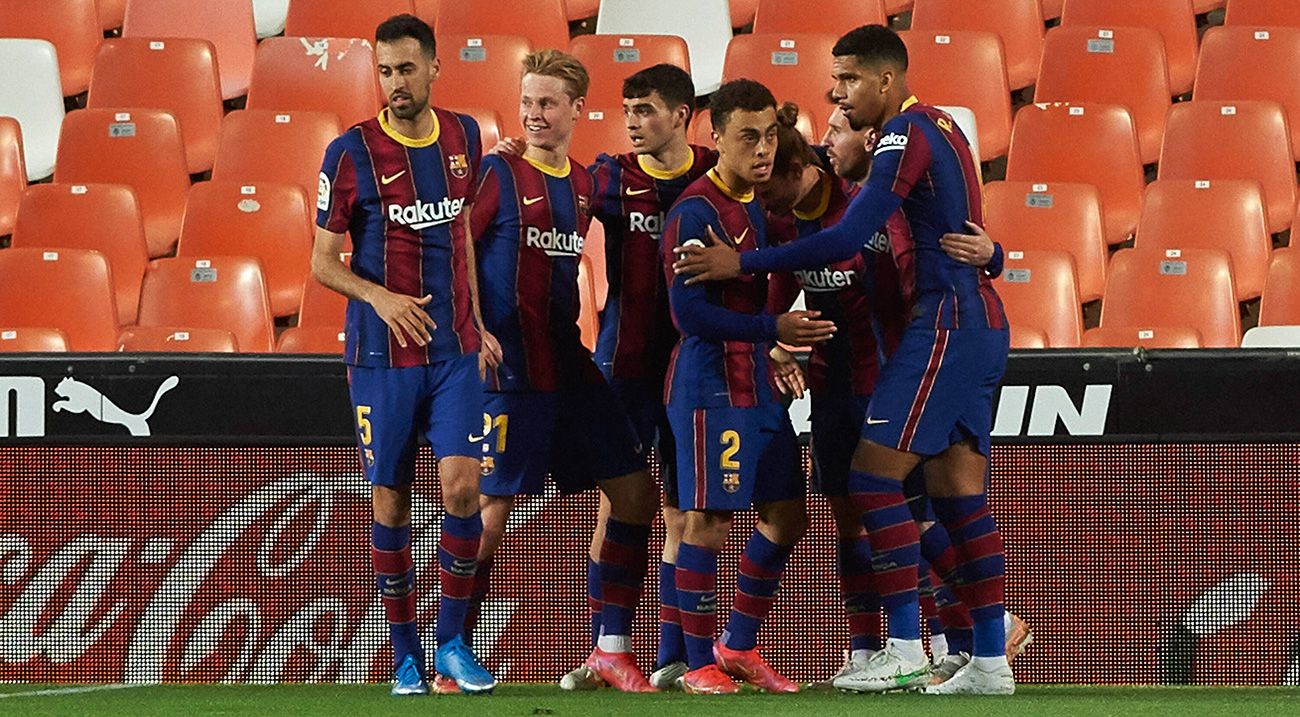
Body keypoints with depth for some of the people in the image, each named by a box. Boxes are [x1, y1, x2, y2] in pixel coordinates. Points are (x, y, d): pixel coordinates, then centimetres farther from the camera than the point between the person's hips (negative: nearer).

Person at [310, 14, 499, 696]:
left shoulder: (462, 136, 7)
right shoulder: (351, 152, -6)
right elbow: (323, 261, -2)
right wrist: (379, 297, -19)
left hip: (454, 347, 2)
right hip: (381, 353, -2)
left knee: (461, 485, -10)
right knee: (390, 501, 2)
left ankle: (452, 641, 4)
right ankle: (405, 655, 12)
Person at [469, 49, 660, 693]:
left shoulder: (584, 183, 12)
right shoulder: (498, 173, -7)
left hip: (570, 367, 7)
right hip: (509, 371, -7)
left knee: (634, 493, 4)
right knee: (490, 513, -8)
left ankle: (611, 648, 11)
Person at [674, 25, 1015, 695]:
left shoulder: (906, 133, -12)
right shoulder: (939, 127, 18)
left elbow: (846, 240, -19)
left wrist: (743, 262, -16)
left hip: (946, 324, -10)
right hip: (982, 324, 10)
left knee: (873, 475, -10)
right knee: (959, 494, 8)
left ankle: (904, 647, -13)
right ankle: (991, 659, 5)